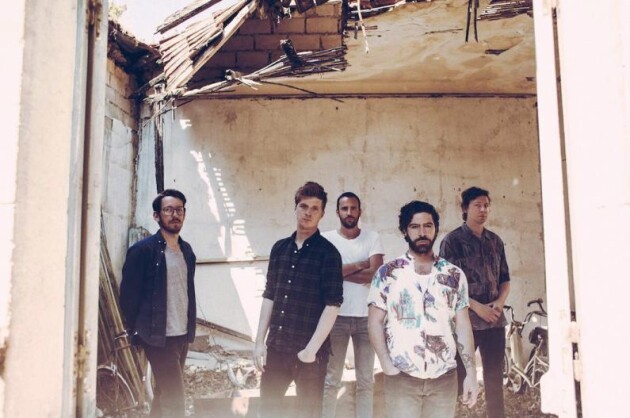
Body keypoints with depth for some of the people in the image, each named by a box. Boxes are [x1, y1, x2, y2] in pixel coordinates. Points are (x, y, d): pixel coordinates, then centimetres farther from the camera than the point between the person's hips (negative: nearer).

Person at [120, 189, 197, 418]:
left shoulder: (187, 250, 11)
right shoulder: (143, 250, -8)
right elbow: (128, 294, -7)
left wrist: (191, 327, 11)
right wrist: (137, 331, -5)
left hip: (183, 335, 7)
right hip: (158, 337, -6)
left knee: (165, 395, 15)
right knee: (174, 399, -8)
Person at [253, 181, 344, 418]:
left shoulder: (328, 253, -7)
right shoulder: (279, 248, 8)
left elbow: (333, 304, -12)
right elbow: (269, 296, 10)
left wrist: (312, 348, -16)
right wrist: (260, 340, 6)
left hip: (310, 350, -4)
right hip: (276, 347, 5)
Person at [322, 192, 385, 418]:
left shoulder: (373, 238, 3)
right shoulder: (327, 238, 0)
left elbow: (375, 274, -10)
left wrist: (340, 271, -10)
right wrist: (359, 265, -11)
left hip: (366, 317, 2)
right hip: (336, 316, -1)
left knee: (366, 380, 11)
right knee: (331, 379, 4)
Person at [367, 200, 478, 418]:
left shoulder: (455, 275, 7)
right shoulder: (387, 273, 1)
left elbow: (463, 326, 7)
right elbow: (375, 322, 1)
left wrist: (471, 372, 1)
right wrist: (387, 365, -10)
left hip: (445, 378, 2)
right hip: (401, 378, -2)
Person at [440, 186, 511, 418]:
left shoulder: (495, 241, 11)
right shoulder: (452, 240, -4)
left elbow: (505, 279, 15)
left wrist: (500, 301, -5)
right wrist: (477, 307, -15)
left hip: (495, 319, 5)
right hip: (466, 320, -5)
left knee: (495, 377, 9)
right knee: (457, 375, -1)